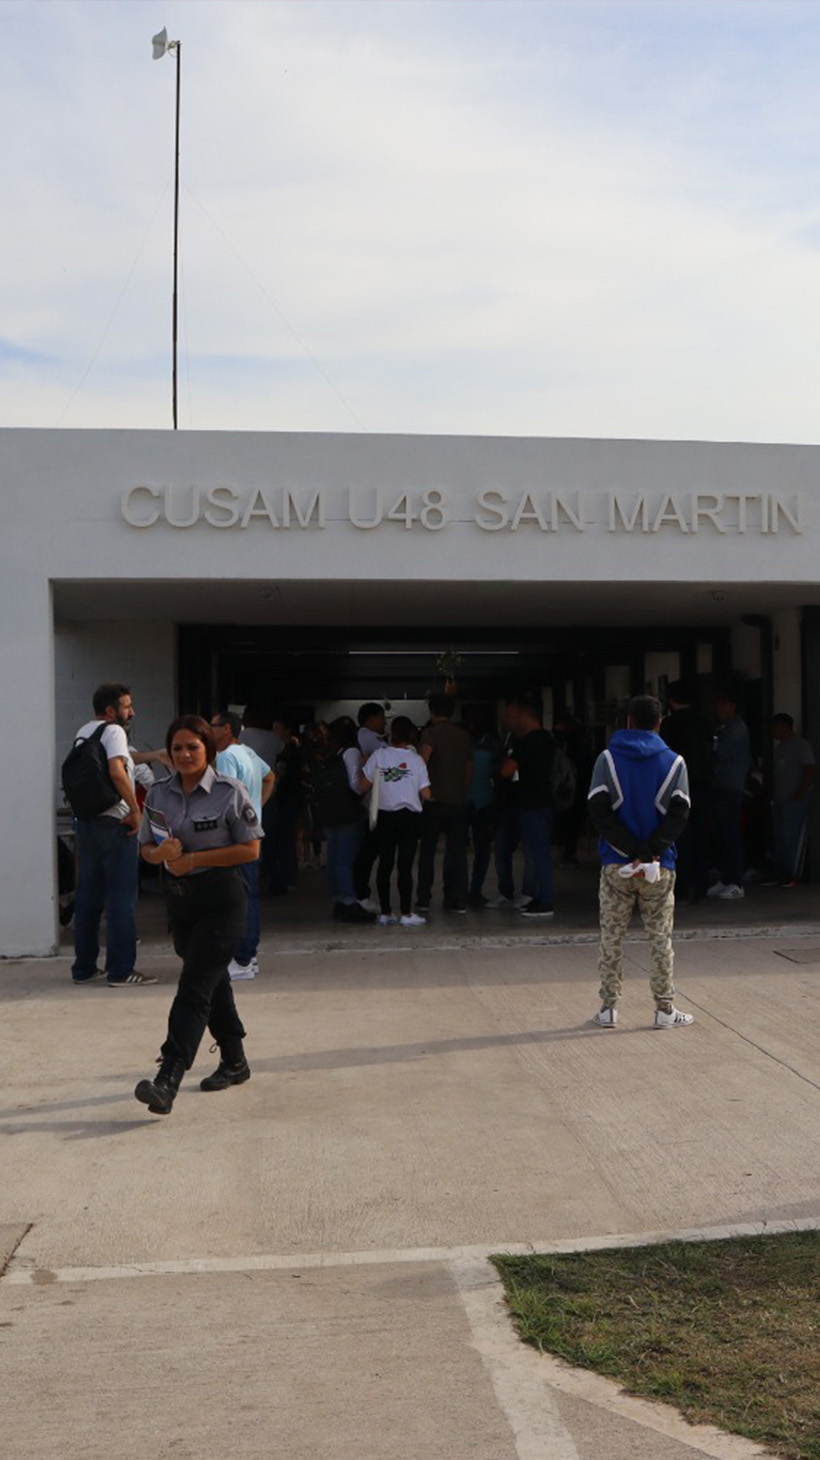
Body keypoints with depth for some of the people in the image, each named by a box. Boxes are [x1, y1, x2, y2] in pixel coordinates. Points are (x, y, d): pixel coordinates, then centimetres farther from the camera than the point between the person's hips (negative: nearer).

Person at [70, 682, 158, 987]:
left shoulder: (82, 732, 15)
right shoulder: (113, 731, -10)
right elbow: (117, 771, -24)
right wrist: (135, 809, -17)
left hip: (85, 822, 8)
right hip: (113, 822, -8)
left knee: (88, 896, 12)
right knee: (121, 898, -3)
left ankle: (84, 968, 18)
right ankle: (120, 970, -1)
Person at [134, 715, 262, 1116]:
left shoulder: (229, 792, -9)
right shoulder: (159, 794, 6)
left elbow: (250, 849, -10)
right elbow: (146, 847, 12)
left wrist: (194, 859, -17)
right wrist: (162, 854, -12)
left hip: (221, 896, -6)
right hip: (179, 896, 6)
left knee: (194, 985, -13)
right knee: (212, 981, 17)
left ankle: (167, 1081, -19)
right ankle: (234, 1062, 33)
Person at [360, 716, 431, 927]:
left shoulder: (379, 755, -3)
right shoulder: (416, 759, -5)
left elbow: (364, 786, 0)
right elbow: (426, 794, -4)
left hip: (384, 816, 2)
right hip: (409, 816, -2)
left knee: (385, 864, 7)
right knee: (405, 865, 0)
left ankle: (385, 913, 10)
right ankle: (406, 914, 1)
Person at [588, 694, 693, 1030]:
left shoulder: (607, 759, 0)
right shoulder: (674, 762, 2)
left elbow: (598, 811, -9)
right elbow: (679, 814, -9)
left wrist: (631, 850, -10)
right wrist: (649, 852, -13)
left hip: (616, 864, 0)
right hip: (660, 867, 0)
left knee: (611, 938, 7)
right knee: (660, 938, 7)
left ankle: (608, 1008, 11)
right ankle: (665, 1010, 10)